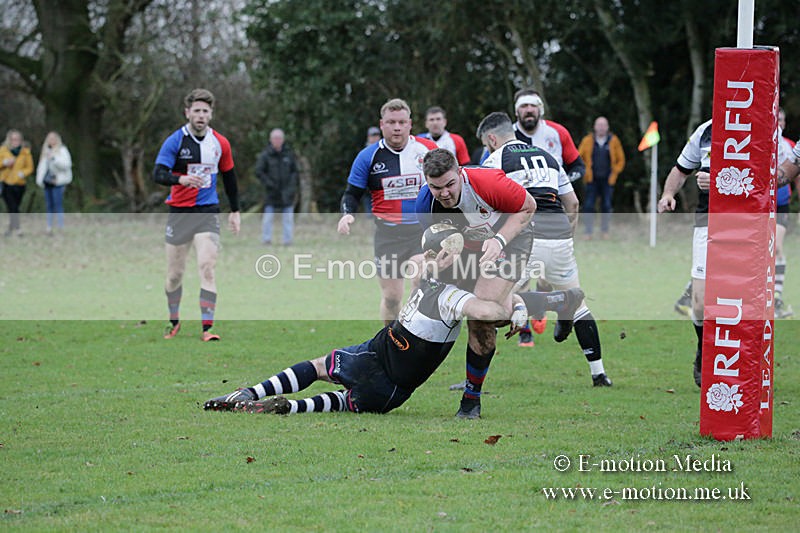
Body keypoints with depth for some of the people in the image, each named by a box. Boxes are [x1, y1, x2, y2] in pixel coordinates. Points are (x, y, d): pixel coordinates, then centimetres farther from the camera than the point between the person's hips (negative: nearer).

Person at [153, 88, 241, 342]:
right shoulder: (175, 141, -7)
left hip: (208, 213, 1)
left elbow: (229, 177, 16)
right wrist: (180, 179, -36)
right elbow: (158, 174, -17)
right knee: (175, 274, 6)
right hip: (179, 213, -1)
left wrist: (235, 211, 19)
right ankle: (174, 321, 28)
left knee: (207, 267, -15)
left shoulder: (220, 143, 3)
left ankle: (207, 328, -16)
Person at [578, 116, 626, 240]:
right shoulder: (587, 141, 2)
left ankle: (604, 231, 11)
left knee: (606, 206, 0)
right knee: (589, 206, -6)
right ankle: (588, 232, 1)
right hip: (592, 180, 0)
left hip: (607, 181, 0)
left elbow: (621, 160, 10)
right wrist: (584, 171, 0)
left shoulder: (613, 141, 2)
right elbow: (578, 158, 10)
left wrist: (614, 173, 0)